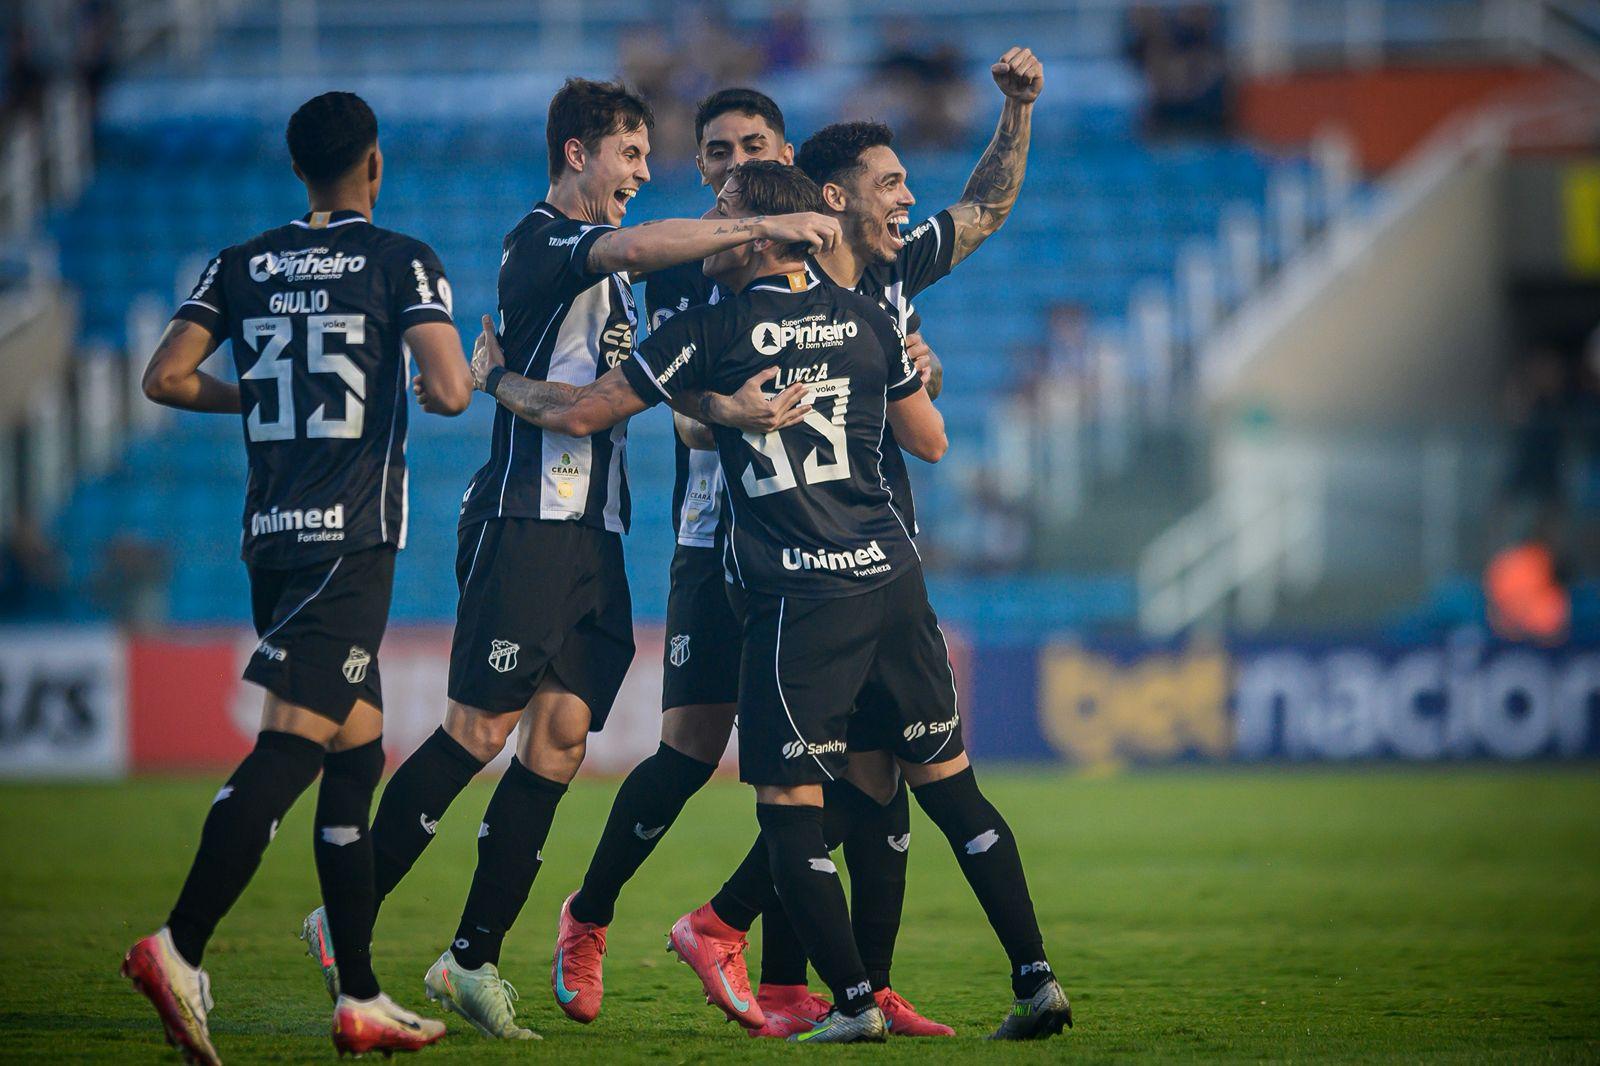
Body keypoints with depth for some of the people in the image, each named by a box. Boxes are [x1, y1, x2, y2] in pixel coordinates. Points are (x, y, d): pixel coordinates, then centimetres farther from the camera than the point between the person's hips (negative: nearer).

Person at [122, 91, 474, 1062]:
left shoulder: (245, 266, 11)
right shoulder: (401, 260, -2)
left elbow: (168, 375, 3)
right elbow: (449, 390, -13)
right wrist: (464, 379, 11)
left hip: (274, 535, 6)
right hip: (352, 537, -6)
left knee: (359, 751, 12)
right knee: (292, 746, -13)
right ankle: (180, 949, -28)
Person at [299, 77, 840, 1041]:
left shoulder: (606, 273, 22)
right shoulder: (540, 243, -7)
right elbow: (635, 247, -28)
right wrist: (764, 227, -31)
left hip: (594, 536, 8)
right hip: (526, 521, -8)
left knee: (561, 739, 0)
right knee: (483, 731, -10)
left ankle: (473, 959, 2)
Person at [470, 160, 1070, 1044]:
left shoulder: (711, 332, -6)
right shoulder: (864, 318, 8)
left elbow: (580, 413, -1)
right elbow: (930, 442, 19)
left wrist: (493, 379, 17)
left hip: (799, 598, -5)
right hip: (891, 575, 5)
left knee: (788, 803, 3)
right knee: (948, 783, 11)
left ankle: (854, 1002, -1)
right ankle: (1036, 978, 8)